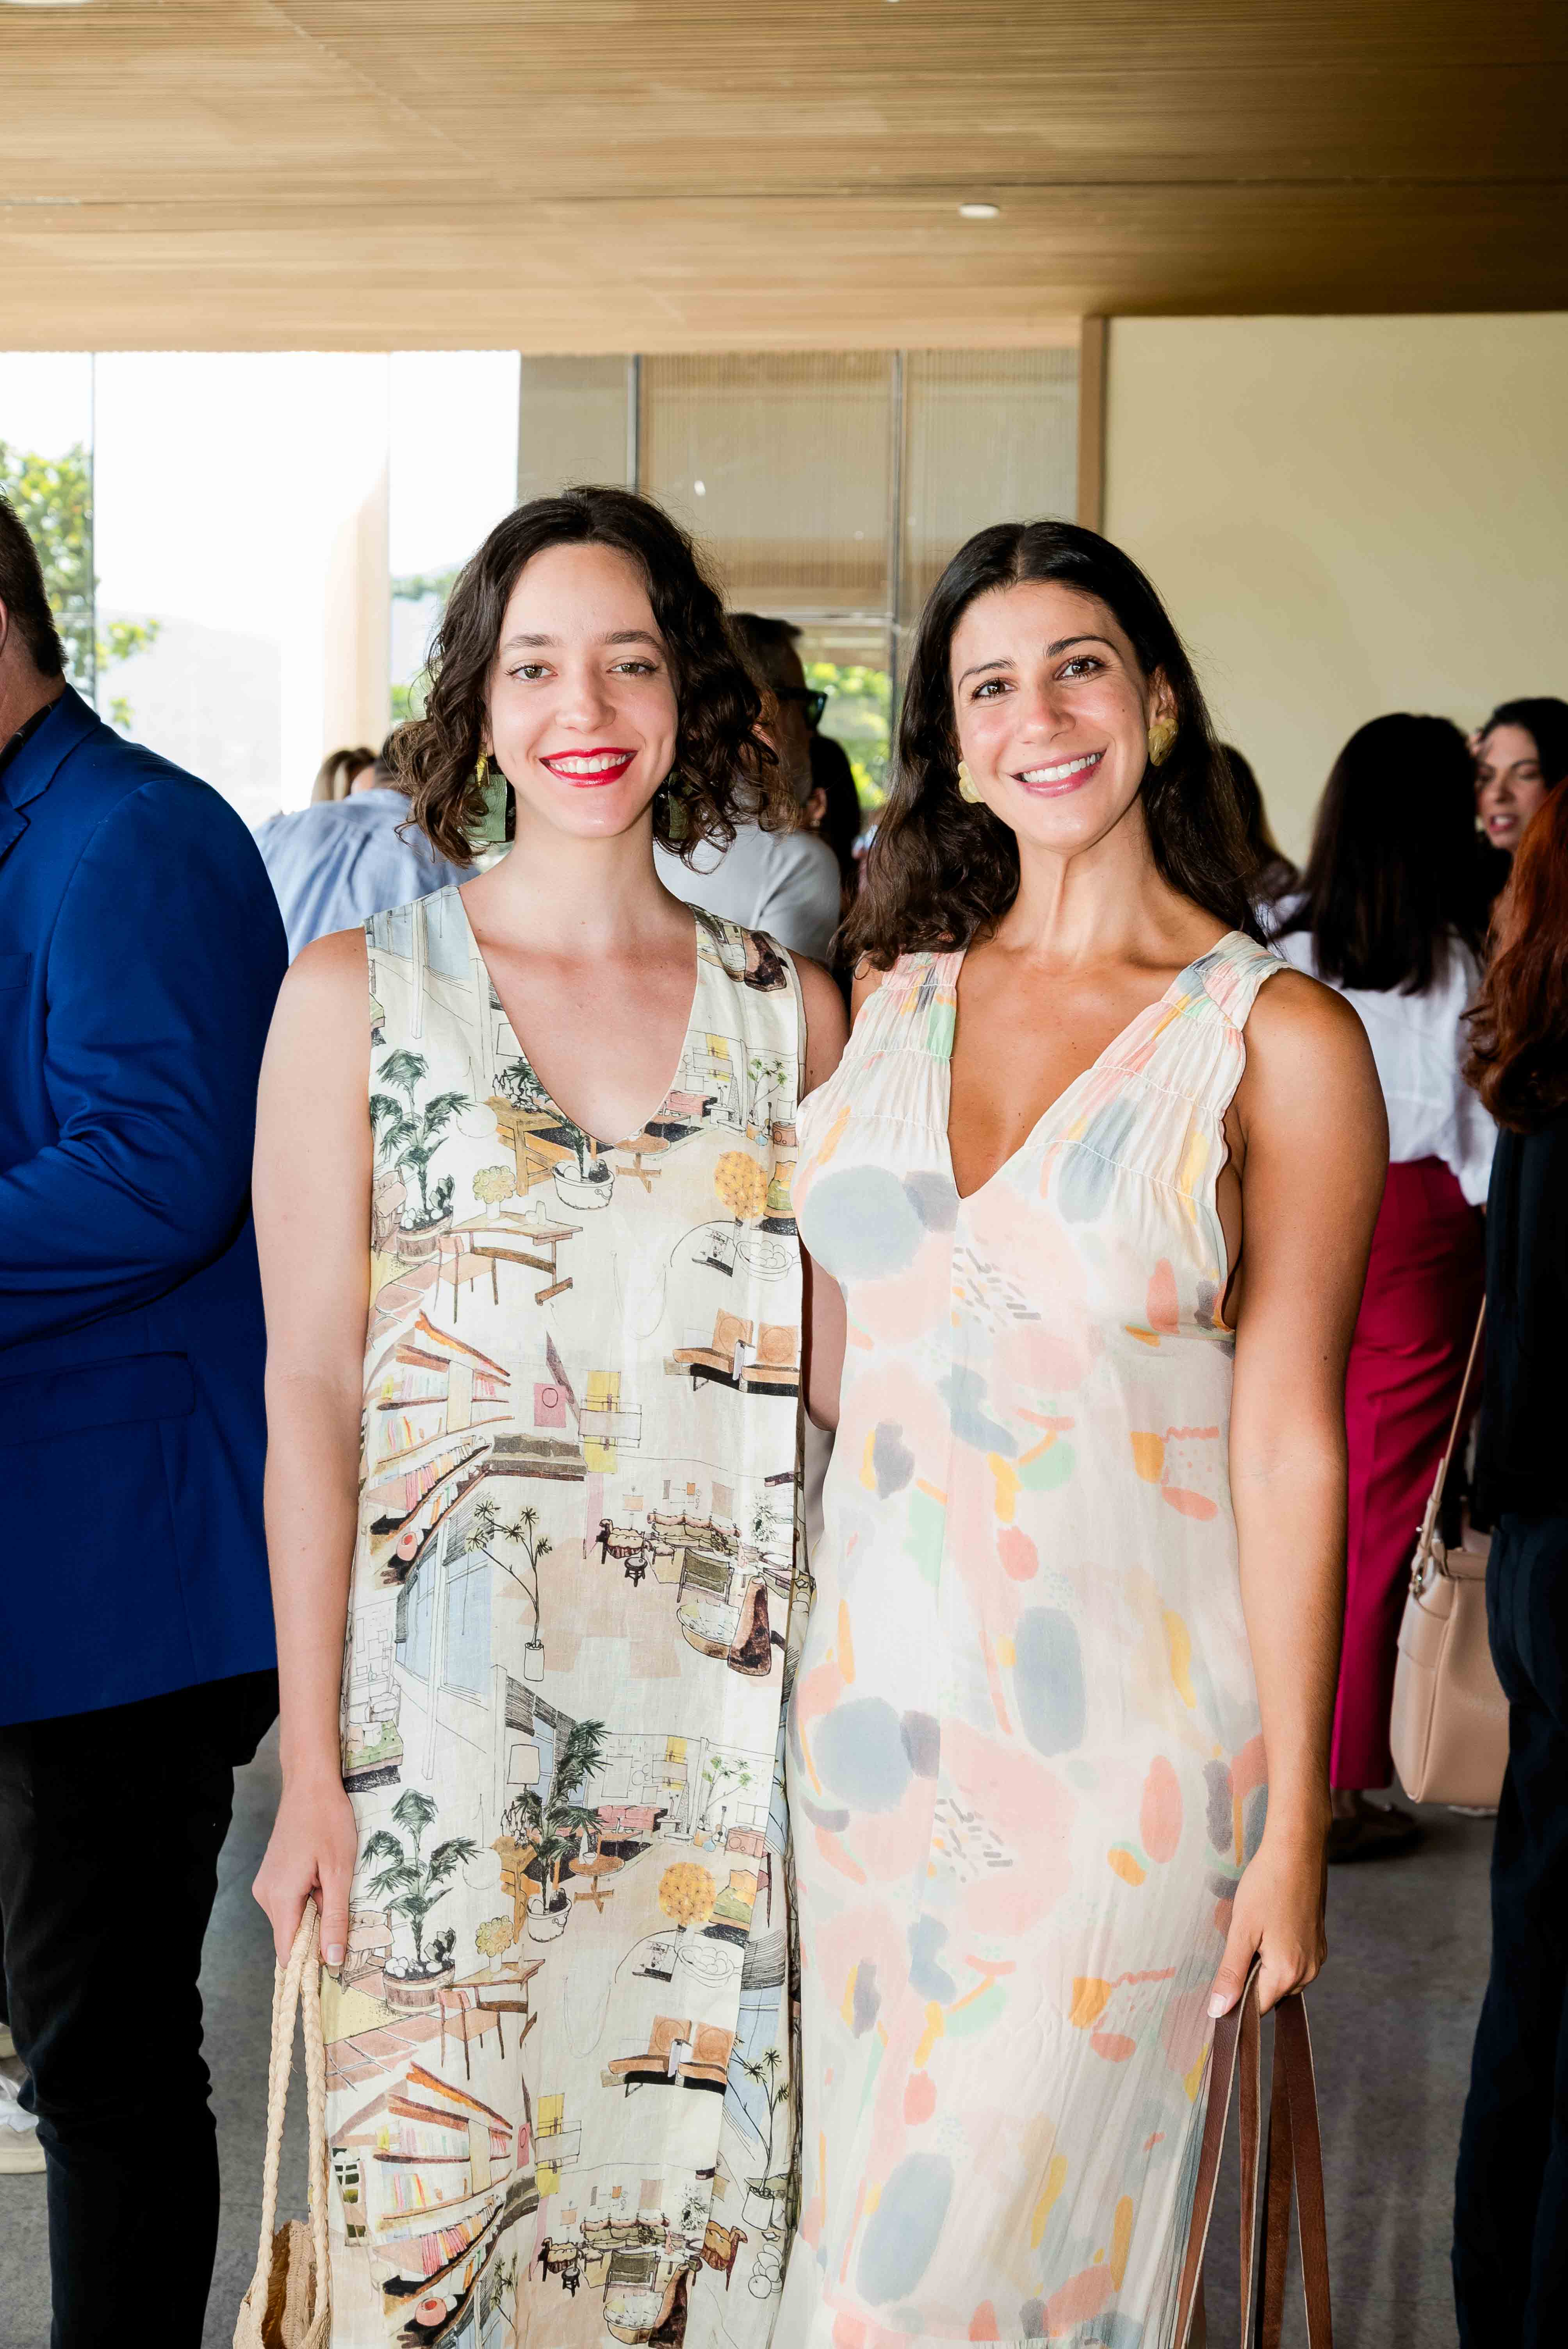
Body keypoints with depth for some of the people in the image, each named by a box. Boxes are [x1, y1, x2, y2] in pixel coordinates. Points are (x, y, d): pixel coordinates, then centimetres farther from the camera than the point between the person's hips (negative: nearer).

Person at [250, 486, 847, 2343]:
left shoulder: (790, 1011, 6)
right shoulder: (358, 994, 0)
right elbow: (308, 1392, -1)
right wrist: (311, 1762, -5)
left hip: (726, 1707, 2)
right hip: (445, 1712, -2)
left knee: (695, 2169, 8)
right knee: (435, 2197, 4)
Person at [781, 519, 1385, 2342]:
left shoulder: (1280, 1040, -8)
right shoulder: (896, 993, 6)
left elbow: (1286, 1438, -8)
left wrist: (1292, 1818, -6)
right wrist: (806, 1665, 10)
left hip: (1123, 1729, -5)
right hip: (873, 1691, 5)